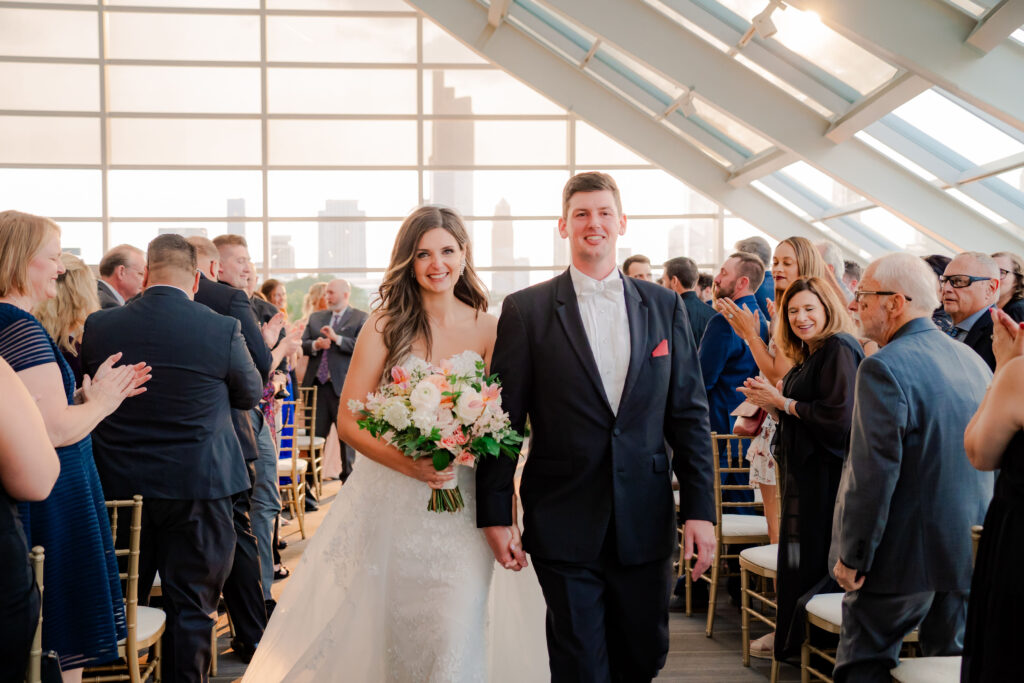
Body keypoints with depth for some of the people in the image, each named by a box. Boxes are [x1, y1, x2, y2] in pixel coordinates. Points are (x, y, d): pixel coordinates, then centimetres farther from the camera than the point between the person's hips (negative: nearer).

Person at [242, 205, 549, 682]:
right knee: (393, 636, 11)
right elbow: (348, 420, -4)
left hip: (463, 506, 0)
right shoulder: (385, 325, -2)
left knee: (455, 641, -3)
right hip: (390, 504, 0)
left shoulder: (486, 329, 2)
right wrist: (406, 462, -18)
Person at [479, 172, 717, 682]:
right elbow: (504, 418, -2)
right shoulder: (526, 310, -2)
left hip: (645, 524, 3)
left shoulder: (664, 306, 6)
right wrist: (495, 514, -5)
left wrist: (700, 508, 0)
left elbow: (689, 413, 5)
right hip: (565, 526, -3)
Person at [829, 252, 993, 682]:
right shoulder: (973, 361, 7)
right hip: (968, 552, 8)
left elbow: (873, 474, -23)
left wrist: (852, 557, -15)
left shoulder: (885, 367, -19)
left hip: (902, 553, -7)